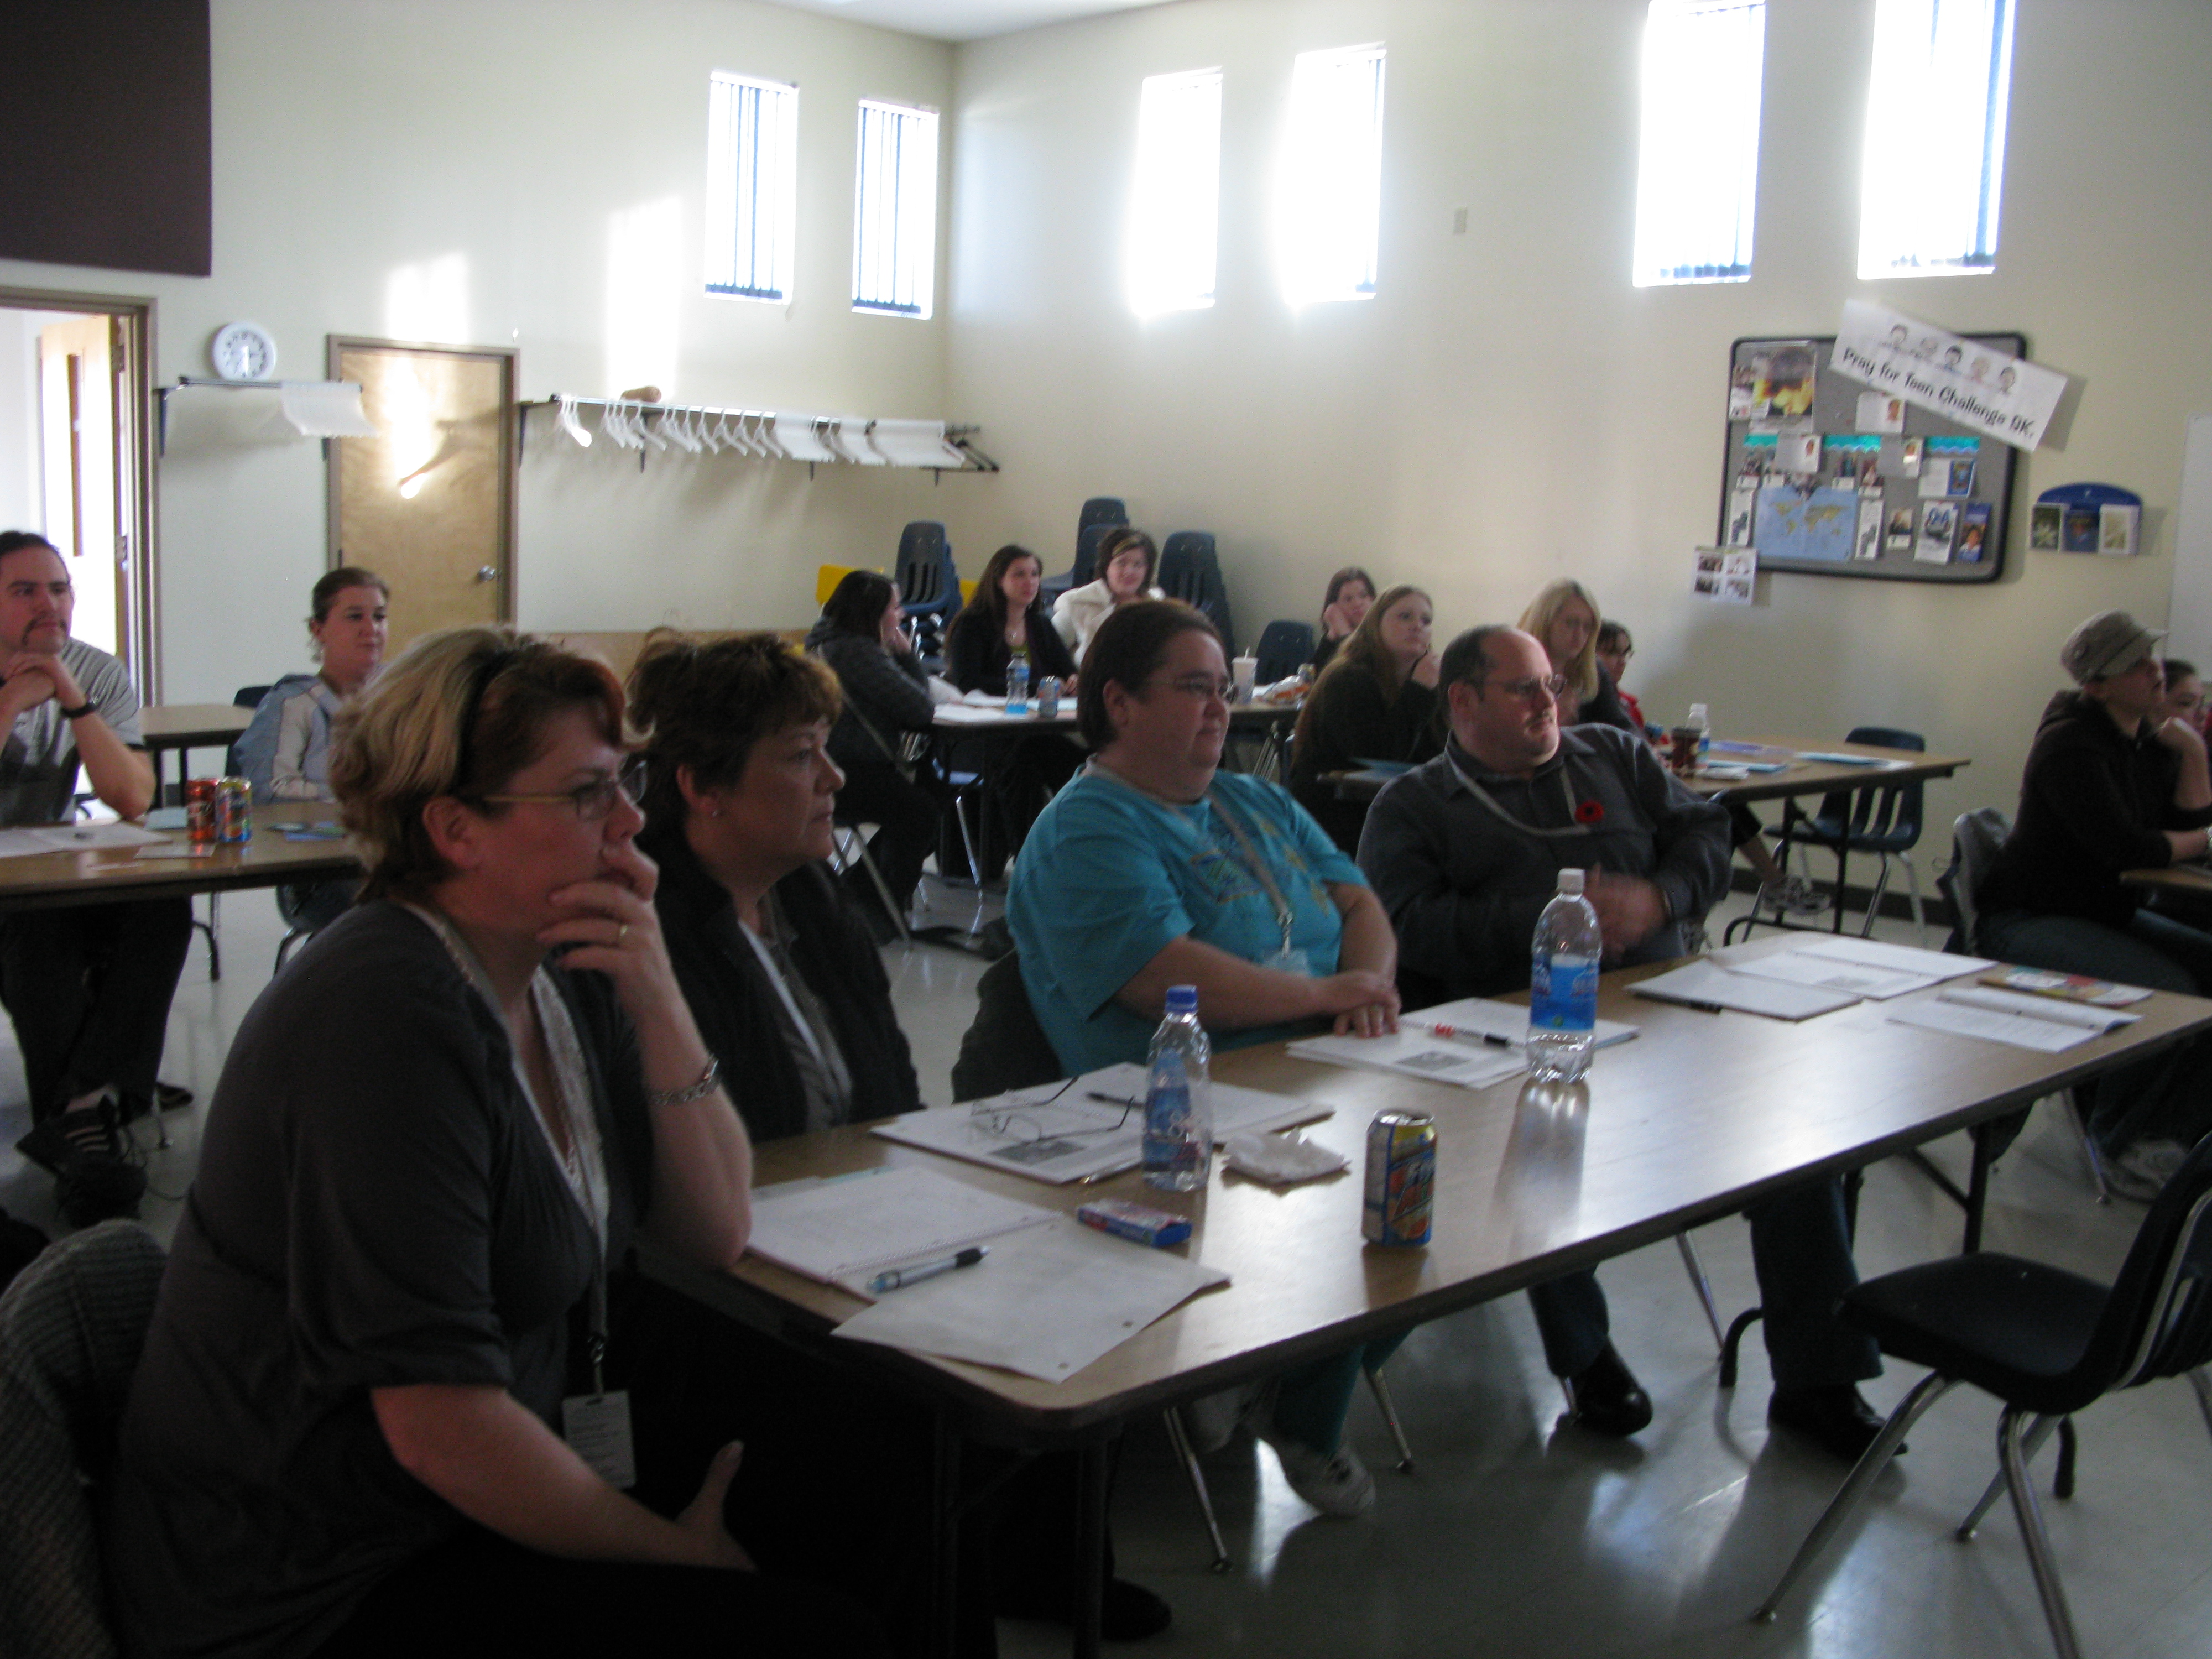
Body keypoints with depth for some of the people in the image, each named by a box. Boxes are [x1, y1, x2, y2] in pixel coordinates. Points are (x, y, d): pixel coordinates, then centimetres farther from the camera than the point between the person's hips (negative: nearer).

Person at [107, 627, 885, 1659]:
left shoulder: (566, 972, 2)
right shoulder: (391, 1019, -24)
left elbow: (717, 1235, 2)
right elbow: (440, 1426, -26)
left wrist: (657, 1002, -12)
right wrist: (679, 1548, -12)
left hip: (481, 1503, 8)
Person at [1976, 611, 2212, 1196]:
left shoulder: (2146, 740, 9)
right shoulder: (2071, 746, -18)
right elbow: (2126, 849, -23)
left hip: (2103, 911, 9)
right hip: (2028, 922, -9)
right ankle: (2120, 1142, -5)